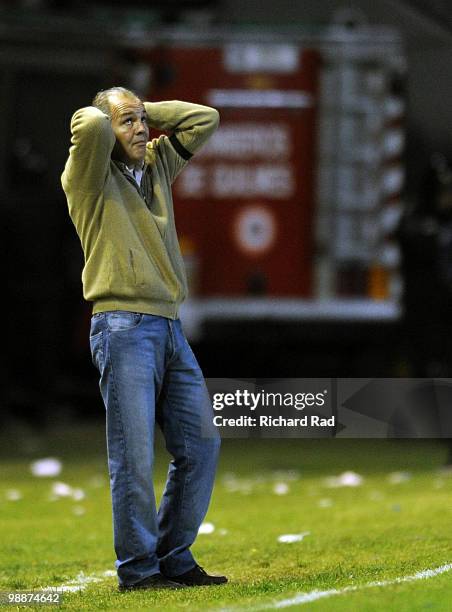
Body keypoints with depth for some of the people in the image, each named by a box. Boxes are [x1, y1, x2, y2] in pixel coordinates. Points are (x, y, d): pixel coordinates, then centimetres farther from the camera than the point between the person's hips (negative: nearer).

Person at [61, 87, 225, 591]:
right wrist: (103, 115, 1)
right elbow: (89, 124, -22)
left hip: (170, 327, 7)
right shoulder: (91, 177, -3)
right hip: (124, 327, -7)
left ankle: (175, 559, 16)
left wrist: (145, 110, 12)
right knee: (134, 457, -8)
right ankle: (137, 569, -2)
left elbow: (203, 119, 20)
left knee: (200, 445, 7)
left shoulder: (156, 165, 17)